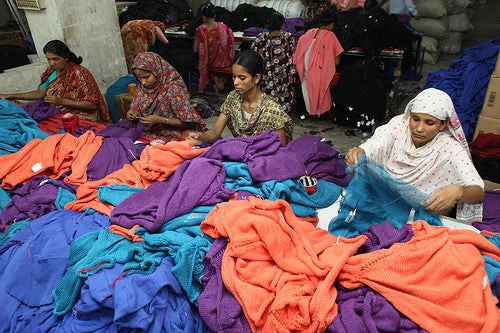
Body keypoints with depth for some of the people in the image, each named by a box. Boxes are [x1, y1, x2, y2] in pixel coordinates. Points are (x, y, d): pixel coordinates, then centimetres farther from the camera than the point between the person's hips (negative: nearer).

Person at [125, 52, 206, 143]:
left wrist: (160, 120, -23)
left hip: (169, 136, -6)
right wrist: (132, 114, -5)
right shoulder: (142, 87, 2)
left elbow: (188, 122, -16)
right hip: (146, 133, 7)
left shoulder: (173, 89, -18)